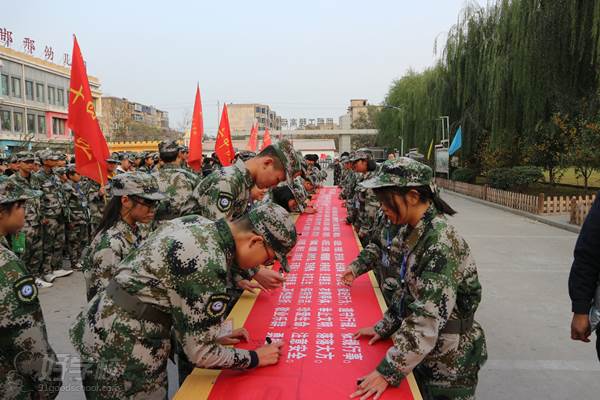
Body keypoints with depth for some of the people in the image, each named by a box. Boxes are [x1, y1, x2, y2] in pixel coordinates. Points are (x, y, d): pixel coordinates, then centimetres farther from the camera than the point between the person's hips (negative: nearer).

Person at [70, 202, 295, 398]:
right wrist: (255, 358, -5)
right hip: (124, 355, -9)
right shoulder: (209, 265, -26)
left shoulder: (197, 224, 0)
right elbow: (201, 354, -19)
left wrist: (212, 335, 10)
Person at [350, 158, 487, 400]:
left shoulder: (441, 242, -28)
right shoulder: (414, 232, -1)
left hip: (449, 362, -7)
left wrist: (389, 371, -27)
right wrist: (384, 327, 6)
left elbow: (428, 319, -30)